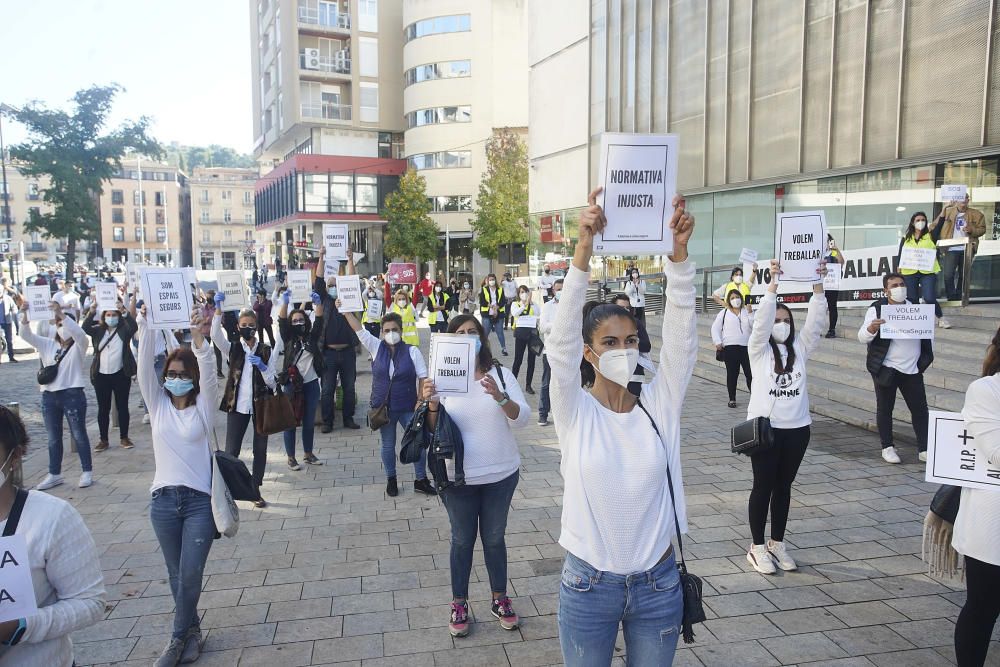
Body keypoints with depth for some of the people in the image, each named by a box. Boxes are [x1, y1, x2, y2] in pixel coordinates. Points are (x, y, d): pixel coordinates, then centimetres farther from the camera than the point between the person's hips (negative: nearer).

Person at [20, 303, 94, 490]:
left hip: (72, 395, -5)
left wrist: (62, 314, -33)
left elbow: (79, 333, -23)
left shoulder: (78, 346, -2)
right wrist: (25, 316, -17)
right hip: (49, 397, 5)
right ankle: (54, 474, 22)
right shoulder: (48, 344, 12)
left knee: (79, 434, 3)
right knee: (53, 438, 12)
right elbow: (26, 336, 0)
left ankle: (87, 472, 12)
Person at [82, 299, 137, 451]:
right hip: (101, 376, 2)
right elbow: (85, 328, -10)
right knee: (103, 409, 7)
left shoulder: (124, 330, 1)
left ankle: (124, 438, 15)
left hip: (121, 375, -2)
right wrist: (92, 311, -25)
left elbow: (134, 327, -19)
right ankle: (103, 440, 15)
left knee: (122, 407, 5)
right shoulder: (98, 330, 7)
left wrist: (124, 311, -32)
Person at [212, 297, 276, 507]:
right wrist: (218, 308, -28)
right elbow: (215, 335, -19)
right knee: (231, 450, -1)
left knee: (260, 449, 8)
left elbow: (272, 383, -2)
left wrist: (262, 367, -20)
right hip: (237, 405, -1)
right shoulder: (232, 348, 2)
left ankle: (256, 490, 21)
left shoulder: (266, 351, 2)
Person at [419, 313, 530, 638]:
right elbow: (433, 432, -7)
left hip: (501, 475, 1)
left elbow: (522, 418, -12)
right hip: (459, 479, -1)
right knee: (462, 540, 13)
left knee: (494, 538, 16)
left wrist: (500, 397, -30)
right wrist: (431, 404, -27)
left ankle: (500, 599, 34)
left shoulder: (501, 374, -3)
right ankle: (459, 604, 30)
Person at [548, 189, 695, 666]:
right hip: (589, 585, -2)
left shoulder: (660, 404, -4)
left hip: (658, 584, 2)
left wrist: (679, 252, -28)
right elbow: (563, 335, -24)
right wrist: (584, 247, -35)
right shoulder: (574, 410, -10)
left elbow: (681, 334, -16)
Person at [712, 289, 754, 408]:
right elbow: (715, 328, 6)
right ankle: (732, 399, 13)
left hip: (746, 347, 1)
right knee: (732, 374, 4)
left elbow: (754, 325, 2)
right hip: (730, 348, -1)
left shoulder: (746, 312, 14)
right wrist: (718, 342, -4)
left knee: (750, 373, -2)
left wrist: (750, 312, -9)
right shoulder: (724, 313, 9)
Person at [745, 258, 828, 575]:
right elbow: (761, 319, -19)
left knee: (784, 486, 14)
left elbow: (817, 322, -5)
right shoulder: (759, 349, -3)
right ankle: (757, 547, 15)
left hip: (797, 429, 4)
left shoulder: (800, 348, 8)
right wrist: (773, 284, -28)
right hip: (765, 428, -4)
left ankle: (777, 543, 26)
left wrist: (817, 285, -16)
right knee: (763, 486, 4)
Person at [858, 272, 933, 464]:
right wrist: (872, 328, -33)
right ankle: (887, 448, 16)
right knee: (885, 409, 5)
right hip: (885, 369, -4)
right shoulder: (877, 309, -5)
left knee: (920, 408, 6)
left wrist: (927, 357, 5)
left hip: (912, 369, 4)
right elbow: (862, 337, -12)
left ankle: (924, 449, 13)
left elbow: (927, 333, 17)